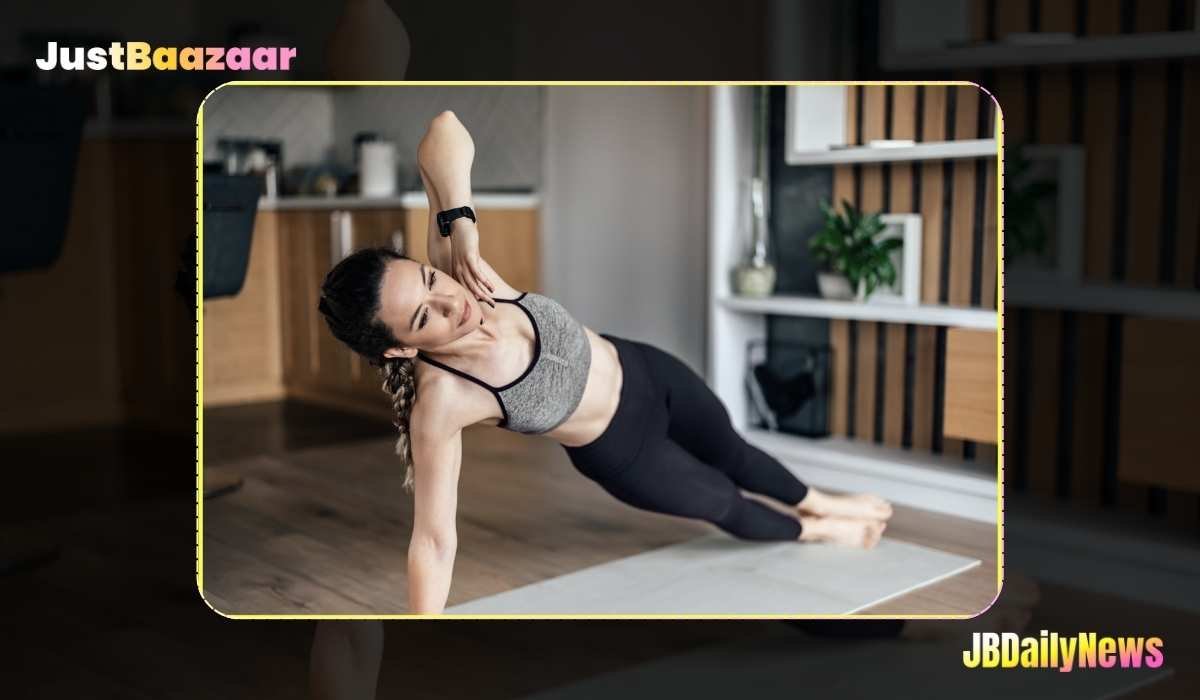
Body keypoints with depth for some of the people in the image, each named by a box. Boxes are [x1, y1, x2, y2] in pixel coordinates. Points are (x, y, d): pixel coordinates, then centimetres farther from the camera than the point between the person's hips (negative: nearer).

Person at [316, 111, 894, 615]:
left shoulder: (453, 270, -30)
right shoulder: (440, 402, -39)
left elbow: (444, 131, -29)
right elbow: (433, 540, -35)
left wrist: (461, 227, -41)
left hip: (643, 371, 4)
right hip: (623, 456, -3)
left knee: (734, 454, 30)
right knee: (723, 502, 23)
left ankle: (821, 502, 62)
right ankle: (810, 531, 58)